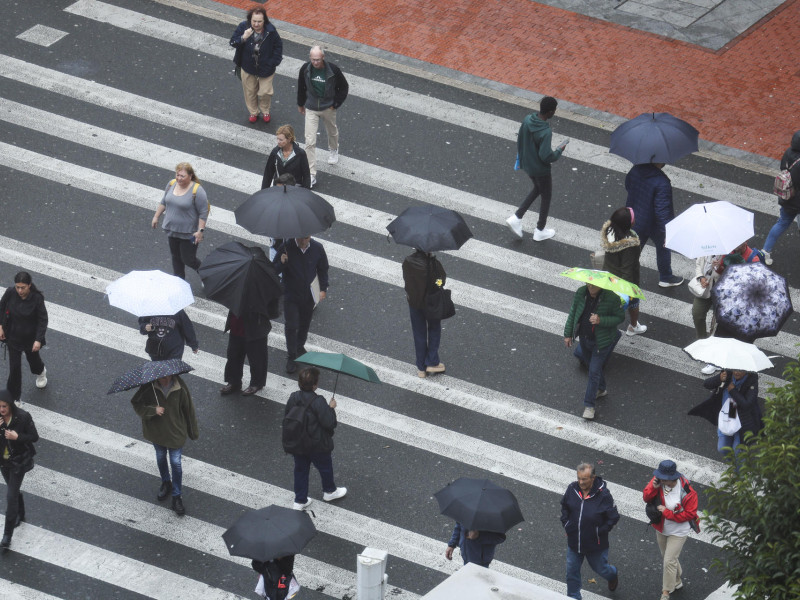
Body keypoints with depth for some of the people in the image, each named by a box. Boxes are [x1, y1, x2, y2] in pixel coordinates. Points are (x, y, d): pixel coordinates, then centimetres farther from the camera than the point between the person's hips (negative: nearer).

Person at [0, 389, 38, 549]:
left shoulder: (23, 417, -20)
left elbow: (34, 437, -12)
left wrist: (17, 437, -28)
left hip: (19, 462, -5)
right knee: (13, 489, 24)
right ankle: (20, 515, 51)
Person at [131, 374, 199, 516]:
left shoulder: (180, 387, -20)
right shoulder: (148, 387, -21)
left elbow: (188, 409, -7)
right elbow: (137, 405, -14)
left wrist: (193, 432, 3)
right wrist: (153, 410, -34)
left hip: (175, 432, -2)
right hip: (155, 429, 2)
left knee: (176, 463, 2)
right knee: (160, 458, 23)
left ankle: (177, 497, 17)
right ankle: (166, 483, 50)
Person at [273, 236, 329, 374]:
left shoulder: (317, 248, -9)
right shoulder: (286, 248, -17)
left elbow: (323, 269, 7)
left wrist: (323, 289, 1)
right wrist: (282, 263, -33)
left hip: (309, 295, 3)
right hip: (291, 296, -3)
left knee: (305, 325, 18)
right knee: (291, 326, -4)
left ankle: (300, 347, 43)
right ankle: (291, 357, 10)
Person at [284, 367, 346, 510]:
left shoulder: (293, 398, -9)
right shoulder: (318, 402, -28)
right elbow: (329, 423, -27)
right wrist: (331, 408, -11)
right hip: (318, 445, -5)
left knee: (300, 469, 19)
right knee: (325, 467, 22)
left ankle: (299, 500, 26)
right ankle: (329, 491, 44)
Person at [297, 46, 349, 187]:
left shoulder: (333, 70, -22)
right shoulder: (305, 69, -16)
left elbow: (344, 87, -7)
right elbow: (301, 87, 4)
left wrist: (335, 104, -8)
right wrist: (300, 104, 14)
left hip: (328, 108, 0)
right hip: (311, 109, 0)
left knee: (332, 131, 28)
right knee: (310, 142, -8)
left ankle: (333, 150, 63)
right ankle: (311, 175, -6)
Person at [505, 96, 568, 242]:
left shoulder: (527, 120, -11)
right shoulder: (545, 132, -33)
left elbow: (520, 141, 2)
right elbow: (545, 156, -31)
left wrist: (521, 158, 18)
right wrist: (559, 151, -12)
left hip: (527, 165, 7)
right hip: (541, 169, -7)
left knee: (537, 189, 31)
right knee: (546, 197, 17)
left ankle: (516, 218, 23)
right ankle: (540, 231, 32)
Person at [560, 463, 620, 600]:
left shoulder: (603, 494, -22)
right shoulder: (572, 489, -10)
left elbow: (613, 517, -13)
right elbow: (564, 506, 11)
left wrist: (600, 532, -15)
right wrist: (566, 525, 4)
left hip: (595, 545, -3)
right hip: (574, 542, 3)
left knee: (599, 568, 19)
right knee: (572, 572, 11)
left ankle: (613, 574, 54)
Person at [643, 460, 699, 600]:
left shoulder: (687, 491, -30)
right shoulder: (658, 481, -18)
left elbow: (689, 514, -22)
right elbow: (646, 498, -10)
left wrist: (667, 512, -26)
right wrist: (654, 487, -32)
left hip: (678, 532, -6)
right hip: (661, 529, 6)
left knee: (669, 561, -3)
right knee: (668, 557, 25)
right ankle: (677, 582, 50)